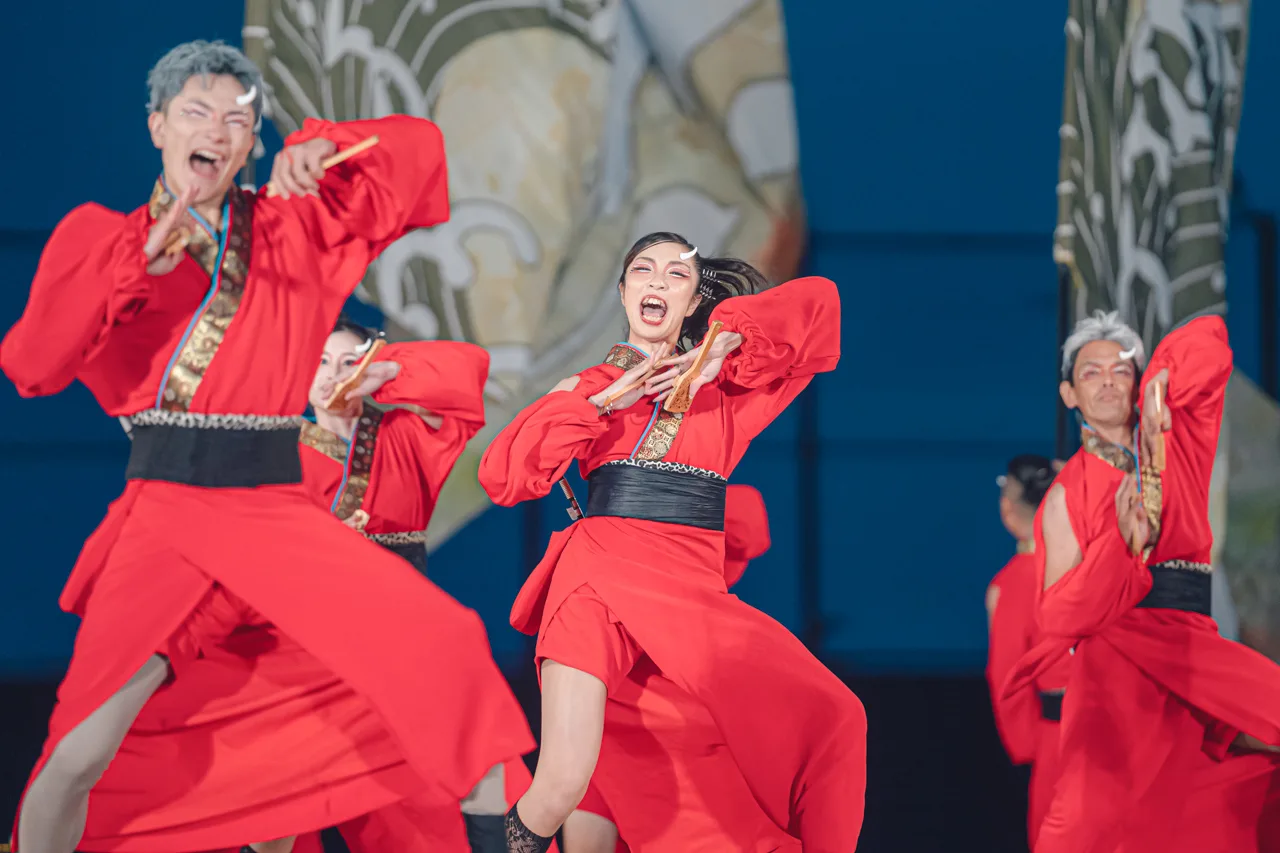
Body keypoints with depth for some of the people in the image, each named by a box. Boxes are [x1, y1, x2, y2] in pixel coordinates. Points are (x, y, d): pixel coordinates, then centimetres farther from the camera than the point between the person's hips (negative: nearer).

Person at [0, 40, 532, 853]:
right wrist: (141, 261, -15)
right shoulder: (101, 237, 7)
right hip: (165, 516, -2)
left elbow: (416, 148, 12)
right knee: (81, 755, -16)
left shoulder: (294, 229, 12)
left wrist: (321, 150, -6)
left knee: (443, 647, -16)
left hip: (278, 511, 2)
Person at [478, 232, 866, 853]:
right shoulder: (593, 386, 17)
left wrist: (719, 349, -1)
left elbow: (816, 304, 7)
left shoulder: (722, 383, 18)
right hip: (599, 584, -2)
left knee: (832, 721, -15)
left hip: (696, 592, 2)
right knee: (562, 789, -22)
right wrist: (605, 401, -1)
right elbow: (501, 475, 3)